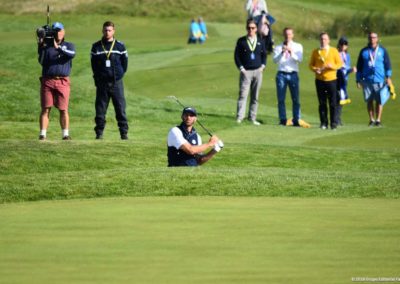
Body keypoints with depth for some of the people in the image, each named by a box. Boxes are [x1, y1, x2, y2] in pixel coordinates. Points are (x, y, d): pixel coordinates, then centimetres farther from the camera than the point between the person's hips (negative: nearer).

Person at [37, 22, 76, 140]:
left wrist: (58, 48, -23)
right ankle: (42, 134, -2)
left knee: (64, 109, -2)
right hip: (47, 81, 1)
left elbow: (72, 54, -12)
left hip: (63, 81, -1)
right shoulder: (46, 45, 13)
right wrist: (41, 47, -7)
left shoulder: (68, 46, 11)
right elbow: (41, 62, 3)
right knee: (45, 108, -2)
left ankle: (65, 134, 3)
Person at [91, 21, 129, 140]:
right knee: (100, 109, 3)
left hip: (116, 82, -1)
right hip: (102, 82, 1)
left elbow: (125, 63, 9)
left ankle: (124, 132, 1)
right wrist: (98, 76, 3)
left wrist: (119, 74, 3)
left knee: (120, 108, -2)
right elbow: (94, 64, 10)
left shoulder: (120, 46, 4)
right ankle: (99, 133, 8)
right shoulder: (96, 46, 6)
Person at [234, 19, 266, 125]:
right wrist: (241, 68, -6)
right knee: (243, 95, -12)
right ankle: (239, 117, -16)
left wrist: (262, 66, 4)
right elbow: (237, 55, 2)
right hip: (246, 72, -3)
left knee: (255, 97, 5)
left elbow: (264, 54, 18)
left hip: (258, 71, 3)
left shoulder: (260, 41, 10)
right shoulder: (241, 41, 3)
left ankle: (252, 118, 10)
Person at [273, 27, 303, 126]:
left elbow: (299, 59, -7)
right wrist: (282, 53, -21)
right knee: (281, 99, -1)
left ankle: (296, 120, 0)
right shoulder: (278, 47, 10)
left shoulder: (298, 47, 9)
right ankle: (283, 120, 3)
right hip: (281, 74, 0)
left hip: (293, 74, 0)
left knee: (296, 99, -3)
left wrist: (291, 53, -23)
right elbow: (275, 60, -5)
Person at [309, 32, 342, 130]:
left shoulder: (333, 51, 3)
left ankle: (334, 123, 1)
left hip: (331, 80, -1)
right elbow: (311, 64, 10)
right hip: (320, 80, 2)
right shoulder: (315, 52, 7)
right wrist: (315, 69, -12)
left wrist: (332, 66, -17)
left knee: (333, 103, -3)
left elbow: (339, 64, 3)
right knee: (322, 103, 3)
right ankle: (324, 123, 9)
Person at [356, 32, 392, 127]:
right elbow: (359, 66, 12)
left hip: (379, 80, -1)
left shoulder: (382, 51, 6)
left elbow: (387, 64, 7)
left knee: (379, 101, -3)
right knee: (369, 101, 3)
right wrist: (358, 80, 8)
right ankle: (371, 120, 10)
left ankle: (378, 120, 2)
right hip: (367, 80, 1)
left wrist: (388, 77, -1)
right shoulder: (364, 51, 8)